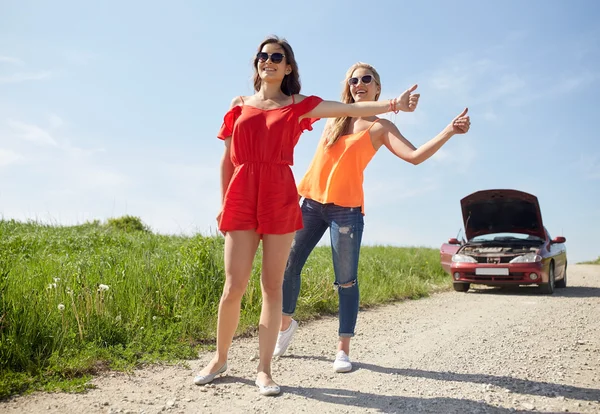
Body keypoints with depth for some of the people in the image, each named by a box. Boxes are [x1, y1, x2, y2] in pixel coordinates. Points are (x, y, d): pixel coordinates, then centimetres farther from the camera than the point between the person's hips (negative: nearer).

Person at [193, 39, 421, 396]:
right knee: (234, 286, -3)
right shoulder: (240, 106, 15)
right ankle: (220, 359, 18)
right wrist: (224, 203, 13)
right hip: (241, 199, 1)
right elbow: (227, 160, 16)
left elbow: (350, 109, -1)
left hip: (280, 199, -1)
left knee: (273, 286, 1)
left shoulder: (298, 105, 10)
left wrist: (392, 104, -14)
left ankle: (264, 369, 9)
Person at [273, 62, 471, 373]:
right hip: (312, 202, 4)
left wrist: (449, 131, -20)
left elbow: (415, 156, -12)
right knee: (289, 265, 4)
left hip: (346, 209, -4)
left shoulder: (380, 127, 1)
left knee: (346, 280, -2)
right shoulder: (335, 115, 13)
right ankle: (286, 323, 27)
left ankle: (343, 348, 9)